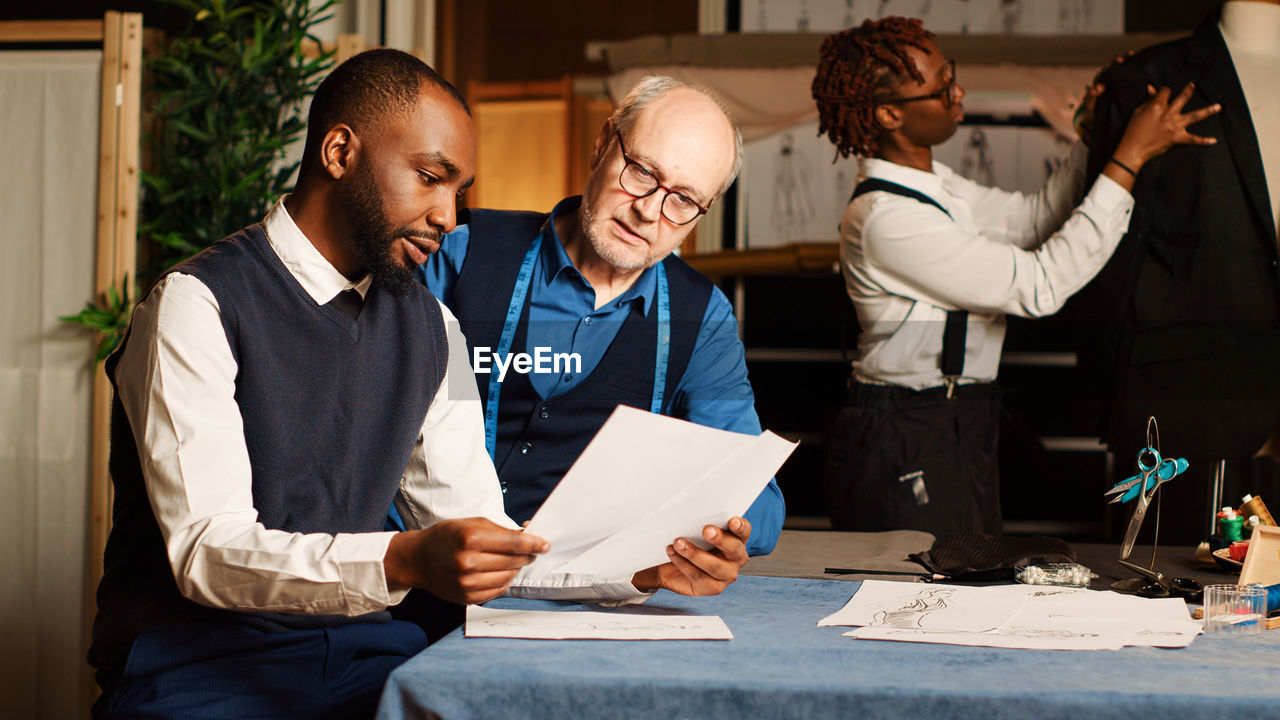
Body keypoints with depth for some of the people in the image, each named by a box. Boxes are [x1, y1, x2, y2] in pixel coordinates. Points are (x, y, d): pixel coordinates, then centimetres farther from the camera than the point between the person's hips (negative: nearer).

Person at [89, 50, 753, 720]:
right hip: (197, 664, -4)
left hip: (358, 655, 5)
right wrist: (404, 561, -33)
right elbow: (206, 552, -18)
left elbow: (483, 535, 11)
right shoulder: (197, 306, -9)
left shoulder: (431, 330, 12)